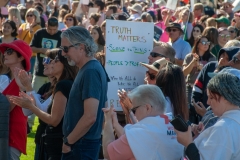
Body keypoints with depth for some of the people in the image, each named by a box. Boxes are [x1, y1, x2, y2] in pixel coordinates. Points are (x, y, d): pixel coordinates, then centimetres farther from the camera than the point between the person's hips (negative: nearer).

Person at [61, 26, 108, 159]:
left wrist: (68, 141, -14)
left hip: (82, 145, -9)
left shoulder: (90, 72, -17)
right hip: (82, 143, 9)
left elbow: (90, 117, -24)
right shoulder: (89, 69, 12)